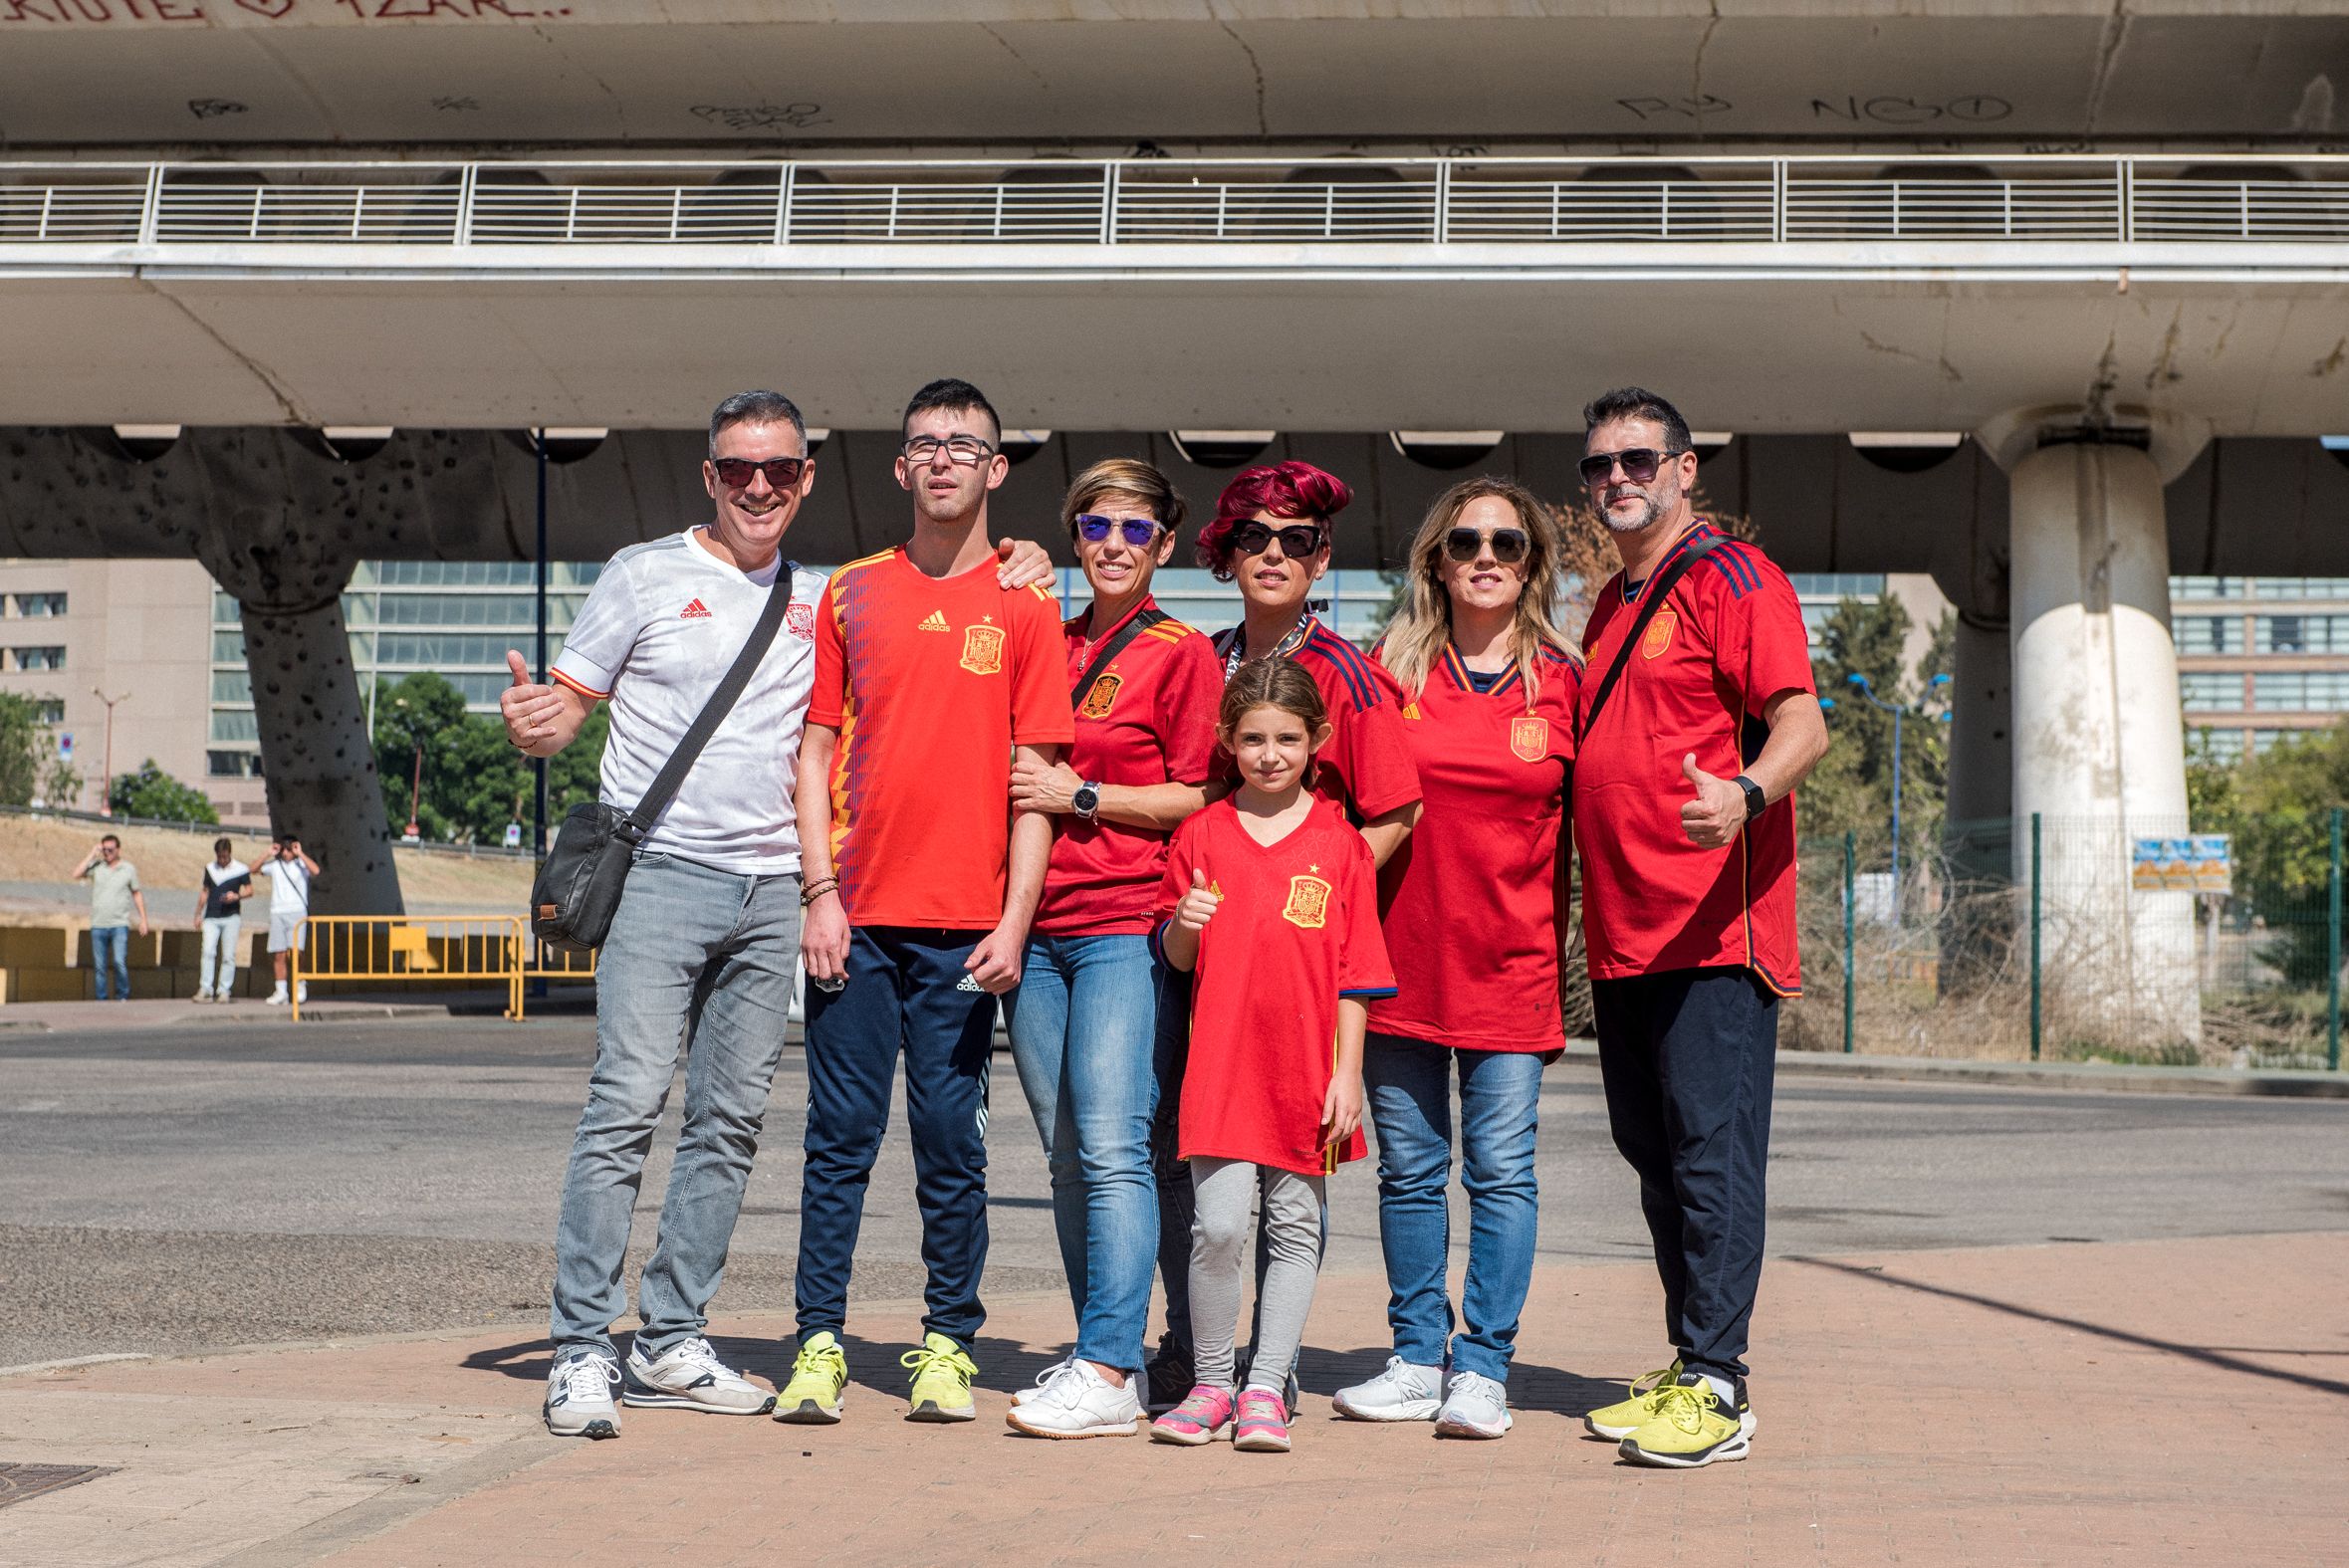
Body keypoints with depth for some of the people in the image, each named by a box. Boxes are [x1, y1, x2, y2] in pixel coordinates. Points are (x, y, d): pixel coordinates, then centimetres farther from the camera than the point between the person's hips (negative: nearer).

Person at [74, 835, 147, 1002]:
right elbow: (76, 874, -9)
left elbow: (137, 894, 12)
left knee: (119, 962, -15)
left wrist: (143, 919, 8)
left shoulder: (129, 869, 5)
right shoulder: (96, 866, 5)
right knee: (100, 966, 3)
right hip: (98, 925, 2)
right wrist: (92, 854, -6)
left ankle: (122, 996, 0)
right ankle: (102, 999, 10)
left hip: (119, 925, -2)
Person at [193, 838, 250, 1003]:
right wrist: (198, 914, 16)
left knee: (228, 955, -1)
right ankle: (205, 989, -9)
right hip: (211, 917, 2)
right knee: (208, 951, -10)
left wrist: (237, 896, -19)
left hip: (231, 917, -2)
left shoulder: (240, 869, 2)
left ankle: (224, 990, 4)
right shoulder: (210, 869, 13)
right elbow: (204, 892, 19)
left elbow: (249, 889, 1)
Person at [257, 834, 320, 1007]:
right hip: (277, 913, 3)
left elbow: (315, 870, -16)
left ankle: (300, 983, 2)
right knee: (279, 954, 0)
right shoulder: (274, 865, 13)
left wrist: (300, 854, -11)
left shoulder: (301, 863, 4)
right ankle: (281, 992, 3)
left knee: (293, 951, -16)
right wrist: (268, 855, 3)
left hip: (297, 912, -3)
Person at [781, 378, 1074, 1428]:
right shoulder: (851, 593, 10)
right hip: (856, 915, 1)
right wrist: (821, 891, -2)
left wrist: (1014, 920, -7)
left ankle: (948, 1348, 12)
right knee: (841, 1135, 1)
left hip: (965, 924, -1)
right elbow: (815, 751, 8)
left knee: (953, 1142, 2)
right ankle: (820, 1343, 8)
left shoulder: (1024, 606, 5)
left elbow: (1035, 775, 1)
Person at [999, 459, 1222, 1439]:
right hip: (1039, 924, 6)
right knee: (1067, 1155, 6)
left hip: (1127, 924, -6)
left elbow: (1202, 797, -5)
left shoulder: (1182, 653, 1)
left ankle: (1106, 1375, -15)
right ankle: (1103, 1353, 12)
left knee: (1112, 1144, -13)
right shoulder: (1050, 646, 17)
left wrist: (1082, 796, -8)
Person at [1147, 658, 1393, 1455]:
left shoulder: (1339, 843, 1)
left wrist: (1347, 1072, -3)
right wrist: (1183, 925, -11)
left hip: (1305, 1068, 0)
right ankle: (1210, 1385, 8)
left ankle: (1265, 1390, 13)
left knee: (1296, 1227, 5)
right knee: (1218, 1225, -8)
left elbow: (1353, 971, 2)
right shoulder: (1202, 834, 5)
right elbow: (1176, 956, 12)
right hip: (1221, 1061, 0)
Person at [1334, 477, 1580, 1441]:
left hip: (1510, 964, -1)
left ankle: (1481, 1369, 6)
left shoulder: (1563, 683, 3)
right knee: (1409, 1169, 7)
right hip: (1401, 959, 1)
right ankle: (1417, 1361, 17)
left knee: (1501, 1170, -1)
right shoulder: (1391, 671, 5)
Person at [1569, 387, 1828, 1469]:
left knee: (1711, 1154, -10)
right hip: (1622, 932, 9)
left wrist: (1746, 792, -36)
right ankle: (1688, 1368, 21)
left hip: (1713, 928, -9)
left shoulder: (1729, 576, -4)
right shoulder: (1610, 607, 22)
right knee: (1654, 1154, 12)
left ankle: (1716, 1389, -9)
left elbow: (1802, 723, -15)